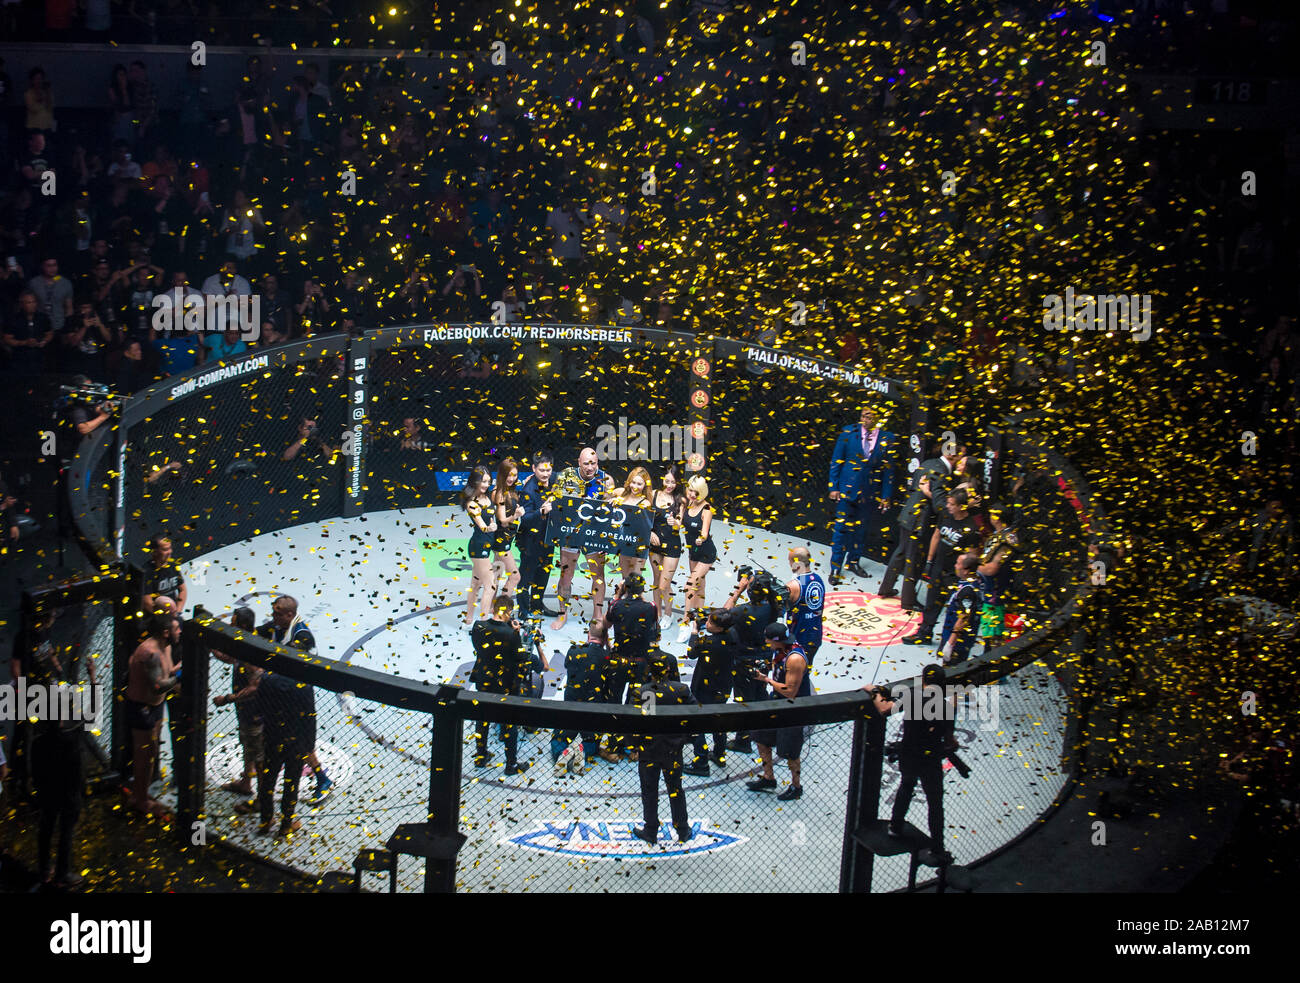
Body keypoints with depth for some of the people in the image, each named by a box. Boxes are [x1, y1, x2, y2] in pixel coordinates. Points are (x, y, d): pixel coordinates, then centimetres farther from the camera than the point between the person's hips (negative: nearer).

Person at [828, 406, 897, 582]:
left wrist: (886, 496, 2)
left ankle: (853, 561, 30)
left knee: (862, 528, 12)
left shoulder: (886, 439, 0)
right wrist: (834, 487, -3)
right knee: (842, 527, -3)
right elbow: (836, 461, 2)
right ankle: (836, 568, 4)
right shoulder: (849, 432, -2)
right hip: (847, 488, -2)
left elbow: (888, 469, 4)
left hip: (871, 492, 2)